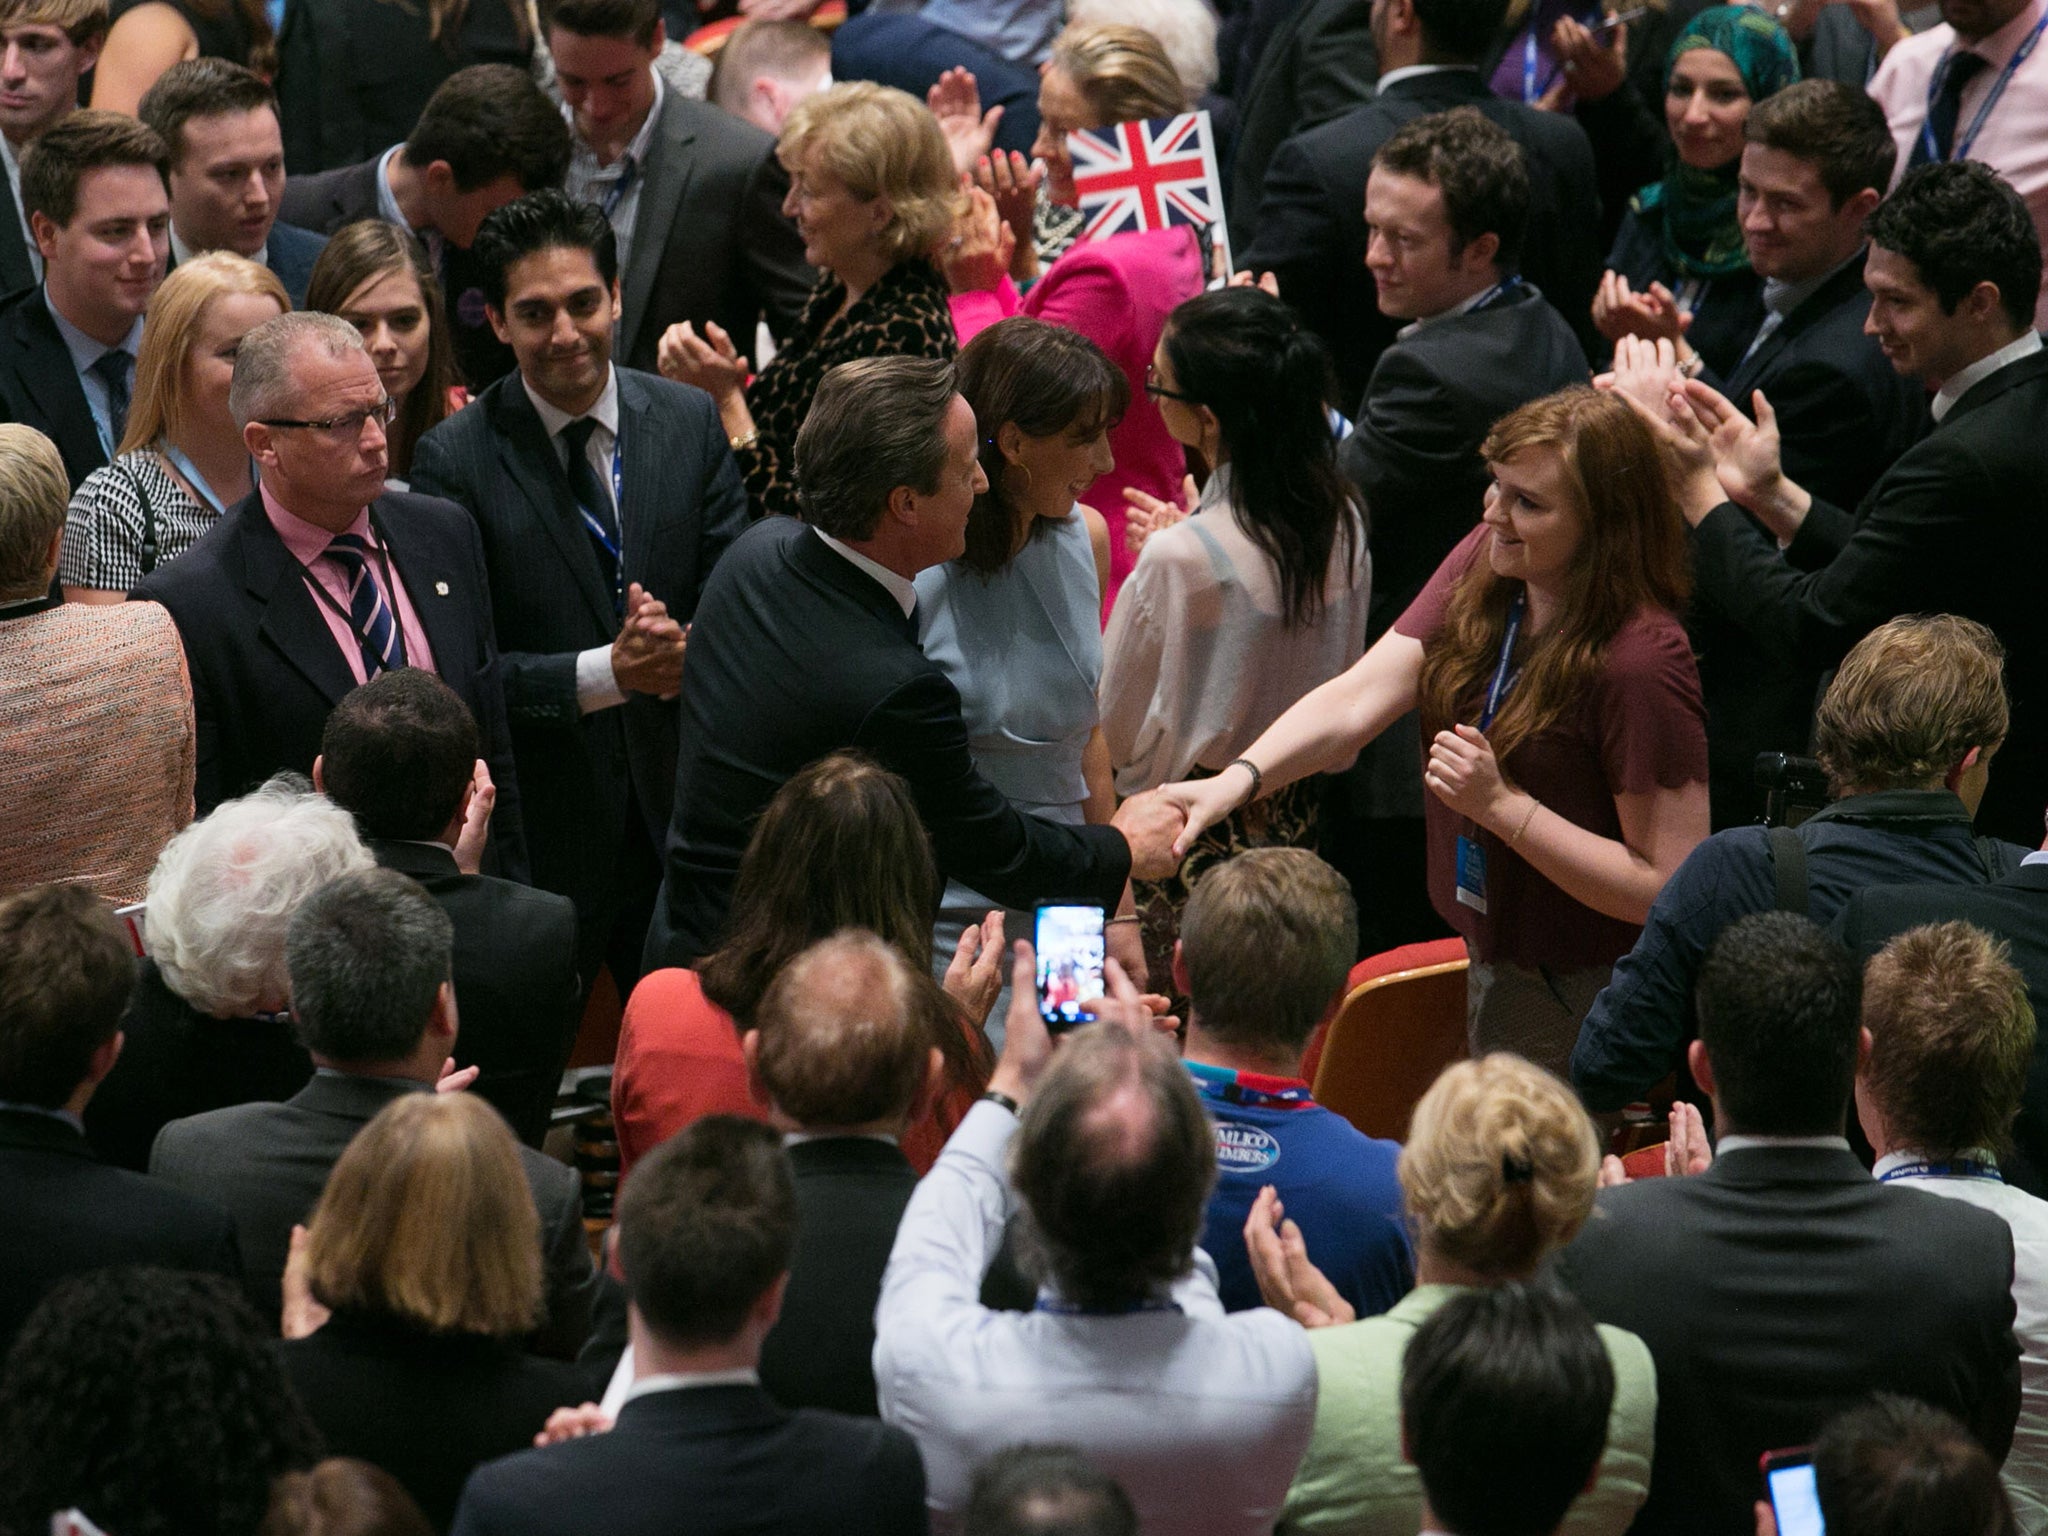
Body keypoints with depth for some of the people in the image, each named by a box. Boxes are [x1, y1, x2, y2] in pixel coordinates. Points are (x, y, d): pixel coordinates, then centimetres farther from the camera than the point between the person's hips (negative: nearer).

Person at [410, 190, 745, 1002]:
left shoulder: (690, 423, 3)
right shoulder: (457, 457, -9)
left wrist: (687, 650, -18)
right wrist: (605, 673, -23)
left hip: (680, 807, 3)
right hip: (535, 835, -3)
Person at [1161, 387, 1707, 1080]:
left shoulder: (1642, 661, -28)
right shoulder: (1487, 559, -5)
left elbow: (1671, 887, -26)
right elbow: (1360, 697, -10)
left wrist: (1502, 804, -29)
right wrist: (1237, 779, -26)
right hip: (1488, 953, 7)